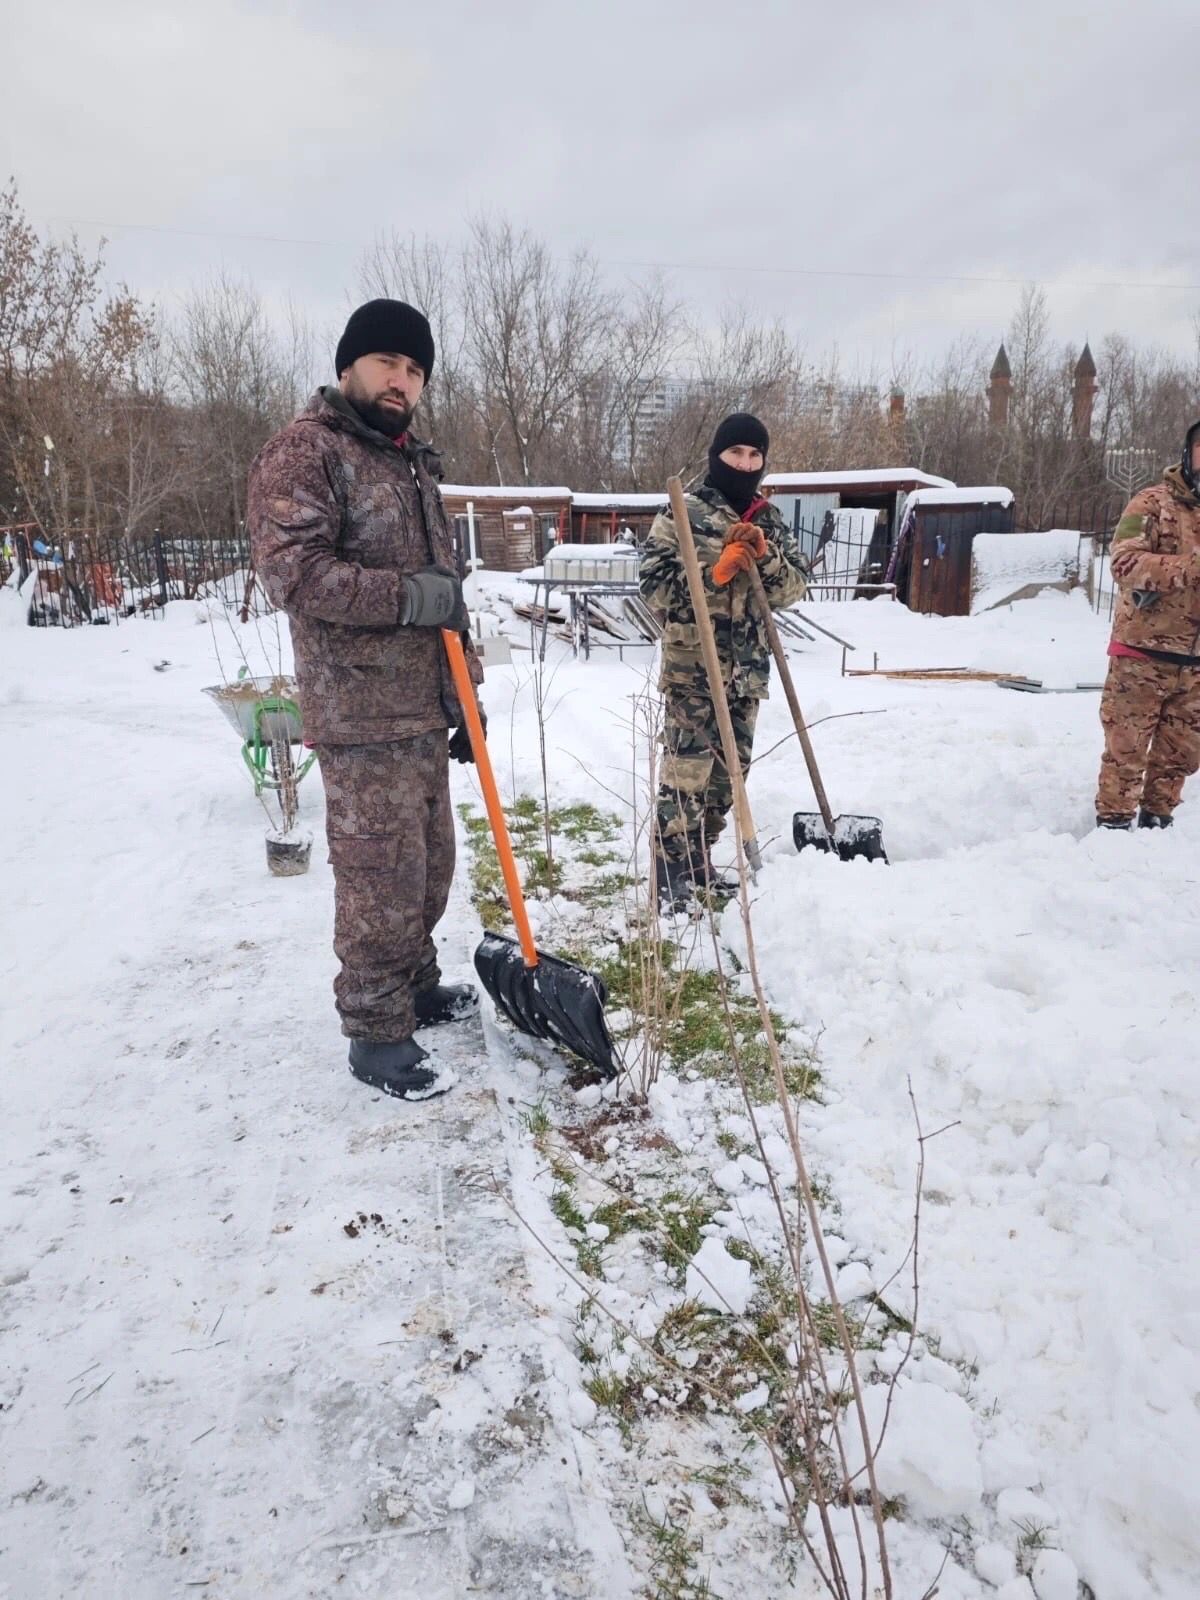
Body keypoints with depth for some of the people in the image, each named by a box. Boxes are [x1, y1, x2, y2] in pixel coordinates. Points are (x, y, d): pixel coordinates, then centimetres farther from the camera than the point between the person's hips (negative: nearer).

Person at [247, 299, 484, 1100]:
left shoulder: (413, 462, 20)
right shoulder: (304, 451, -6)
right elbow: (293, 570, -18)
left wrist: (466, 695, 20)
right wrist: (410, 595, -17)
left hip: (424, 705, 8)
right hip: (363, 712, -8)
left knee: (430, 862, 15)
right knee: (378, 872, -5)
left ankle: (415, 985, 32)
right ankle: (377, 1031, 8)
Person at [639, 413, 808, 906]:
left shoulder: (770, 521, 13)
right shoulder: (683, 513, -3)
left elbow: (793, 589, 7)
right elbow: (653, 585, -9)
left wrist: (764, 556, -11)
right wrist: (714, 573, -20)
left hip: (747, 667, 6)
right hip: (692, 665, -6)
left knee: (730, 768, 11)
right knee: (687, 770, -11)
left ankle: (699, 863, 24)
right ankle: (670, 874, -3)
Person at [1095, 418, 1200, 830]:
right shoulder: (1155, 503, -5)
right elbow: (1125, 563, -19)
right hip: (1143, 654, -5)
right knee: (1127, 747, 2)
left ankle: (1157, 819, 27)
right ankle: (1113, 822, 13)